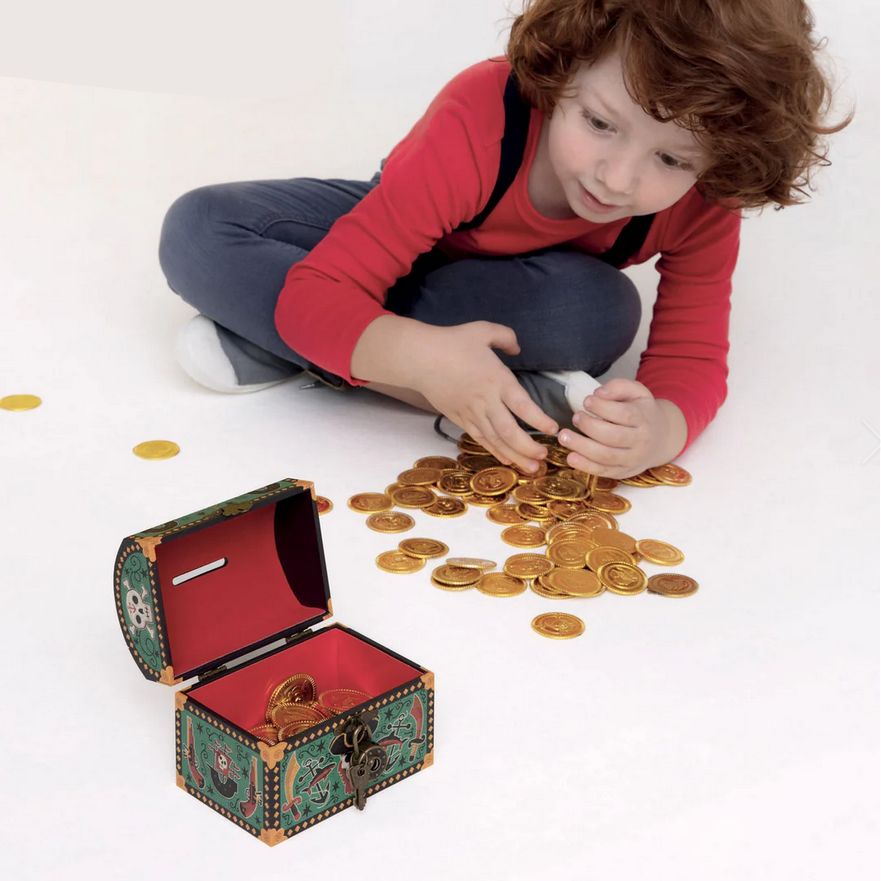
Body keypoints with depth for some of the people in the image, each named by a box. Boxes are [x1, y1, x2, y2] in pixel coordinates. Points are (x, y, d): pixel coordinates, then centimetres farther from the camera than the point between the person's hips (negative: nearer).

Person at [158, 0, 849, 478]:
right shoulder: (478, 123, -39)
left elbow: (692, 359, -25)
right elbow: (316, 293, -39)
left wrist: (657, 430, -50)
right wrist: (423, 357, -60)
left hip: (523, 294, 1)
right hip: (400, 235, -1)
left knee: (603, 310, -38)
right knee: (198, 232, -27)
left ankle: (263, 344, -28)